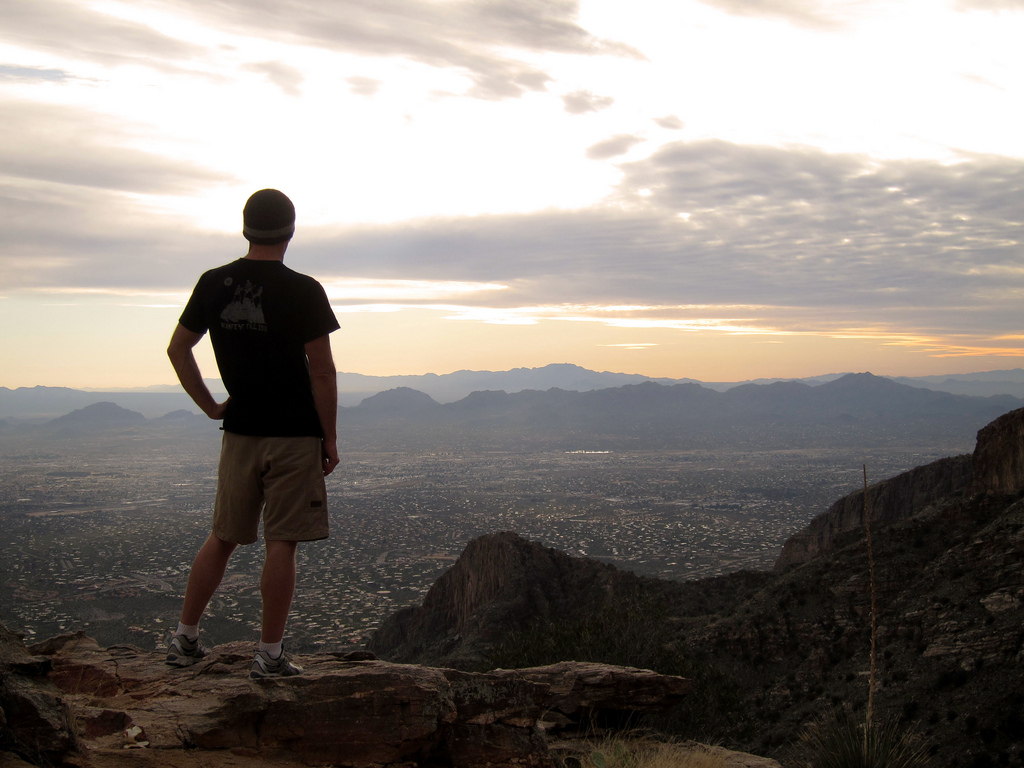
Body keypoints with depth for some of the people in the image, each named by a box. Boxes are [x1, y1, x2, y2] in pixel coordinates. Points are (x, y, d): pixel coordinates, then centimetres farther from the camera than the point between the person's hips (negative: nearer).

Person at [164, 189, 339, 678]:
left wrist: (210, 405, 15)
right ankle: (269, 655, 5)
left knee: (222, 538, 16)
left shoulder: (212, 285, 3)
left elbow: (177, 350, 9)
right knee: (281, 544, 1)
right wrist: (329, 437, -4)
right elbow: (322, 372, -12)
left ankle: (184, 640, 21)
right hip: (294, 435, -5)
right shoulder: (303, 292, -11)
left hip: (238, 434, 5)